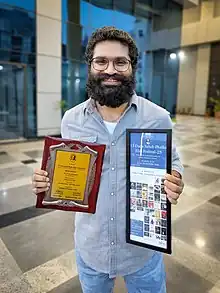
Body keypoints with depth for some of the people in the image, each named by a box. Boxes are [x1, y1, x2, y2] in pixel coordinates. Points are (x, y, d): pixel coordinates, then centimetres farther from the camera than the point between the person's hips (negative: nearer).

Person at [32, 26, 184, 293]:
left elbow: (173, 163, -1)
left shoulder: (158, 118, -12)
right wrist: (48, 180, -15)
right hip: (89, 246, 3)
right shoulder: (71, 119, -6)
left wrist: (175, 184, -23)